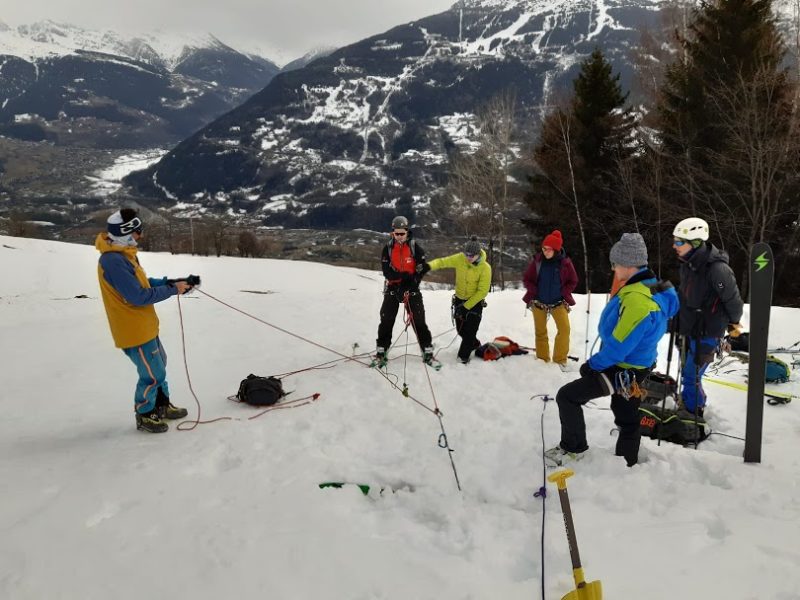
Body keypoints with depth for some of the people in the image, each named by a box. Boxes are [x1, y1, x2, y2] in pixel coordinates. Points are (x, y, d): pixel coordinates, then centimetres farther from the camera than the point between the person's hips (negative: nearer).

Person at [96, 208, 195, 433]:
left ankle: (162, 405, 39)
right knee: (152, 373, 2)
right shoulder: (113, 260, -26)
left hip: (144, 324, 10)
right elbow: (138, 296, -27)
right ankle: (144, 415, 22)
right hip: (133, 329, -10)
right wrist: (172, 290, -18)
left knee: (158, 364, 23)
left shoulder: (123, 253, 6)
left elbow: (141, 282, 13)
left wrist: (169, 282, 1)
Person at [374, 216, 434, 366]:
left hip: (412, 288, -1)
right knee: (386, 320, 1)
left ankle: (427, 350, 7)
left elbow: (422, 268, -7)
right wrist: (405, 276, -19)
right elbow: (386, 271, -8)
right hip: (393, 288, 1)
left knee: (418, 320, -2)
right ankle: (381, 351, 12)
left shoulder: (415, 247, -5)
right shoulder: (388, 248, -2)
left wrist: (411, 285, -17)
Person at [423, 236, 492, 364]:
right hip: (459, 299, 4)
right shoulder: (459, 259, -14)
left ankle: (464, 355, 13)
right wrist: (429, 266, -32)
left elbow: (482, 291, -20)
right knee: (461, 329, 13)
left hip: (475, 302, -4)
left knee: (470, 330, -6)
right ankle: (475, 344, 41)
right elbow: (442, 262, -10)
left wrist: (466, 306, -21)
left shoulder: (485, 268, -22)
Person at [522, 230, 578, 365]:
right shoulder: (537, 260, -8)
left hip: (558, 302, -1)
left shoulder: (565, 262, -9)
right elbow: (527, 279, 2)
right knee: (540, 331, 9)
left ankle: (560, 360, -1)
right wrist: (534, 292, -8)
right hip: (538, 302, 1)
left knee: (564, 329, -14)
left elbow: (573, 281, 3)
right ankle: (542, 359, 22)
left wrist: (563, 294, -8)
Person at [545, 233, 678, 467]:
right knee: (628, 419, 22)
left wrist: (593, 364, -13)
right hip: (635, 365, 9)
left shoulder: (637, 299, -31)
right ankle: (627, 464, 38)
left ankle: (573, 448, 14)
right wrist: (598, 361, 14)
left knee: (567, 396, 0)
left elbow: (619, 345, -28)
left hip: (622, 371, -9)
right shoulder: (651, 288, 1)